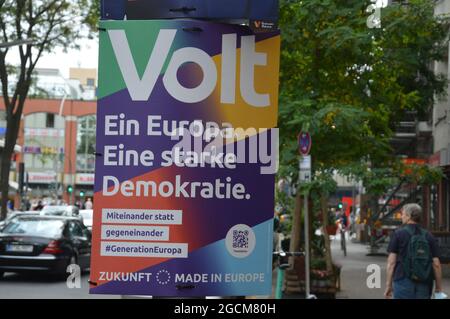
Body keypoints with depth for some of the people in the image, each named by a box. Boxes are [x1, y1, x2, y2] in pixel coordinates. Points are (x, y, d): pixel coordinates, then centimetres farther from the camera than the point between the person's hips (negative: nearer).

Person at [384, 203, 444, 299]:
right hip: (424, 286, 3)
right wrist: (439, 288, 9)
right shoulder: (429, 236, 7)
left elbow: (391, 262, -6)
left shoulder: (398, 234, -2)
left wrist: (388, 285, -1)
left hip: (404, 283, -3)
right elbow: (436, 264, 3)